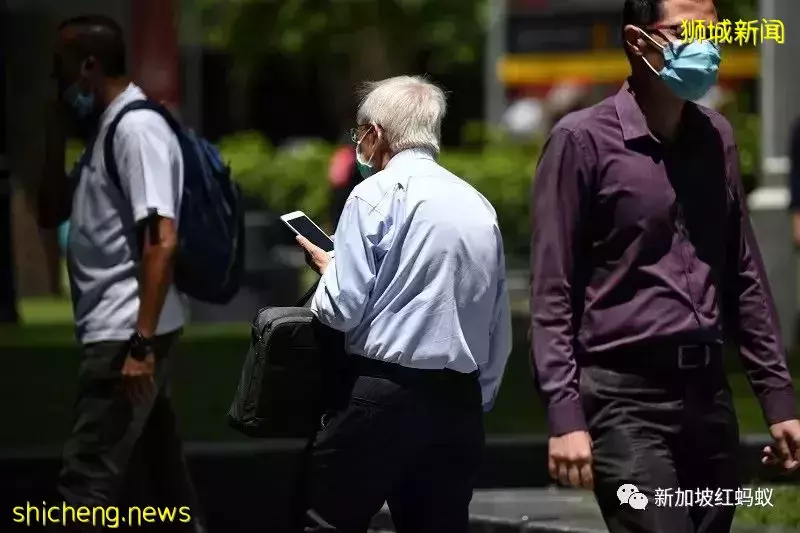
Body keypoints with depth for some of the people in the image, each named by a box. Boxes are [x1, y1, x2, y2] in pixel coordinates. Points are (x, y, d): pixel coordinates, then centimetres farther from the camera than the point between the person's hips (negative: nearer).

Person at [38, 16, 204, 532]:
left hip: (125, 335, -10)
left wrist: (141, 342, -25)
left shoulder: (138, 130, -14)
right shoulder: (105, 130, 16)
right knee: (157, 473, 13)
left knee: (86, 480, -12)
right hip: (118, 332, 10)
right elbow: (52, 214, 23)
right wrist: (57, 132, 11)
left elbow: (162, 241, -21)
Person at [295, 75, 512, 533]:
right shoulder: (481, 207, 13)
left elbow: (343, 309, -9)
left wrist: (326, 266, 10)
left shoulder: (377, 194, -5)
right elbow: (500, 328, 15)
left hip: (383, 394, -6)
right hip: (459, 403, 6)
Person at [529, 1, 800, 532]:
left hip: (709, 394, 6)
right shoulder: (583, 141, -5)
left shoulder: (717, 138, 12)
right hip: (626, 399, -6)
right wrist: (565, 415, -14)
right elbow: (553, 294, -7)